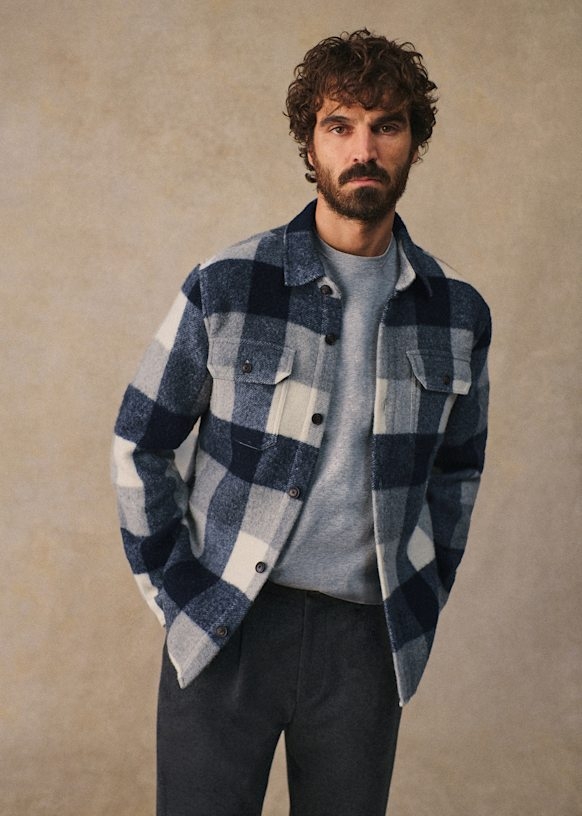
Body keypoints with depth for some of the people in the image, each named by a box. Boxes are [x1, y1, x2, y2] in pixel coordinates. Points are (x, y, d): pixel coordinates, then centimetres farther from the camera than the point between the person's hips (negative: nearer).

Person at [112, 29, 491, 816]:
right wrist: (176, 592, -1)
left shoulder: (457, 313, 3)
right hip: (223, 631, -2)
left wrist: (422, 605, 10)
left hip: (367, 638, 2)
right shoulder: (225, 289, -5)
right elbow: (140, 443, 2)